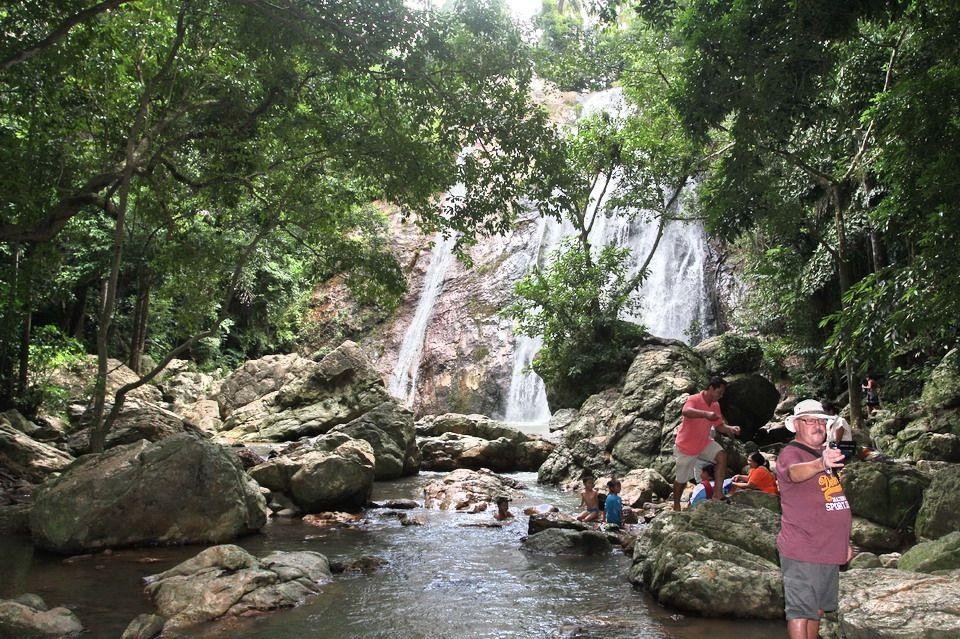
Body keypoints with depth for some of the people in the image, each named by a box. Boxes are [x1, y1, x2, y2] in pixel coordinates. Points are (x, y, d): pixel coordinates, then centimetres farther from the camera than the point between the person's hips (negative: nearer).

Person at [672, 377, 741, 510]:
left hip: (704, 443, 6)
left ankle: (718, 493, -14)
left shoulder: (715, 406, 0)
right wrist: (706, 414, -61)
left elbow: (719, 425, 7)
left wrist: (731, 428, -15)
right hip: (686, 446, -6)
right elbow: (685, 412, -46)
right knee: (682, 479, 6)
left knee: (722, 456, -18)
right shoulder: (694, 399, -24)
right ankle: (676, 505, 30)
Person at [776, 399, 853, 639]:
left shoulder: (825, 454, 17)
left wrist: (845, 542, 23)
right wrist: (821, 464, -56)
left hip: (829, 550, 9)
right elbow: (795, 472, -37)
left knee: (817, 610, 18)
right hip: (803, 552, -9)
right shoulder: (791, 454, -11)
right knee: (801, 611, -6)